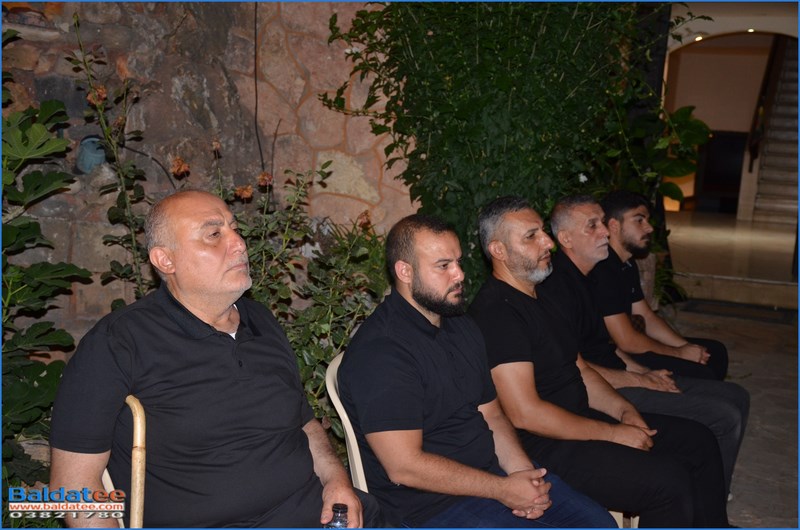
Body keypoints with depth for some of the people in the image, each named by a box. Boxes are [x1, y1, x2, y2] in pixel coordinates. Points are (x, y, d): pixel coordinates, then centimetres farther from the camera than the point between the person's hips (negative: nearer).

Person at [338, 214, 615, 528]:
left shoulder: (461, 327, 10)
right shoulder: (379, 351, -20)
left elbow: (491, 413, 13)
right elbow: (404, 466, -23)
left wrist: (523, 471, -6)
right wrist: (503, 490, -18)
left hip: (494, 469, 9)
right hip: (431, 505, -8)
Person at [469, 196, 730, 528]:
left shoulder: (540, 298, 13)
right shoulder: (496, 312, -20)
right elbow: (525, 413, -25)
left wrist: (623, 410, 1)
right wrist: (612, 433, -18)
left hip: (579, 420, 10)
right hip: (543, 448, -10)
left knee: (698, 441, 10)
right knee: (669, 481, -22)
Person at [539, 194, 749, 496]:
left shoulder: (582, 276, 13)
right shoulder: (556, 285, -20)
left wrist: (645, 372, 9)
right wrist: (638, 380, -12)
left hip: (620, 376, 11)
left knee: (736, 396, 10)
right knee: (725, 417, -15)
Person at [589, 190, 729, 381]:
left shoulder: (627, 265, 12)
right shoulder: (601, 270, -23)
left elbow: (648, 318, 16)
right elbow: (627, 341, -23)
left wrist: (686, 347, 1)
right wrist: (679, 353, -9)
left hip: (628, 349, 11)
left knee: (716, 351, 11)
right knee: (701, 374, -21)